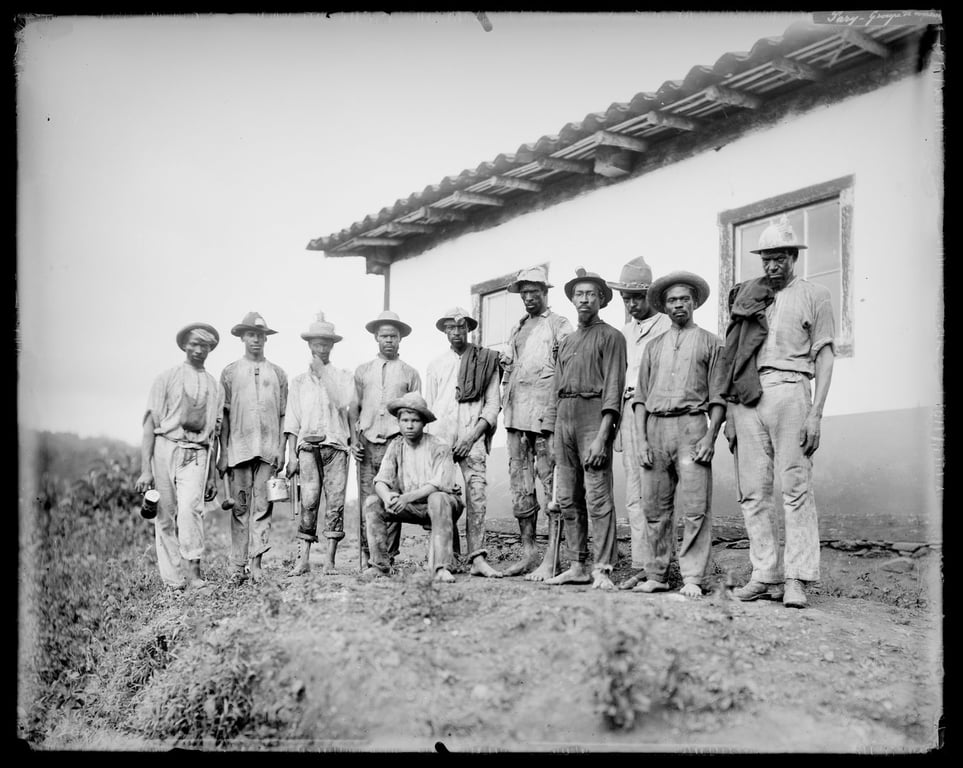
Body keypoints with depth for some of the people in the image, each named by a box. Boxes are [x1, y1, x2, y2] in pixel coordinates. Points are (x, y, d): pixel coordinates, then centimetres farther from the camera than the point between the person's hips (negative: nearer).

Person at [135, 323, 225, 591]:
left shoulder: (215, 387, 14)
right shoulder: (166, 378, 4)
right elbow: (150, 423, 0)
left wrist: (212, 475, 15)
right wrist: (145, 469, -7)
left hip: (196, 453, 1)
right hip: (165, 448, -1)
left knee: (190, 507, -20)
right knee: (165, 516, -1)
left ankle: (194, 569, -13)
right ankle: (172, 579, 7)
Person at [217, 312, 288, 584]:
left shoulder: (277, 373, 12)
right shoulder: (230, 372, 10)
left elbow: (283, 415, 11)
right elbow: (224, 416, 8)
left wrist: (281, 449, 1)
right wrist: (223, 453, 2)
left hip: (269, 448, 0)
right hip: (239, 447, 0)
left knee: (262, 506, -5)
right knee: (240, 507, 0)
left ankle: (256, 563, -6)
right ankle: (239, 565, 3)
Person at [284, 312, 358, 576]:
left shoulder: (344, 377, 11)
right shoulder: (298, 381, 16)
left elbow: (344, 404, -8)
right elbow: (292, 420, 13)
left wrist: (322, 373, -7)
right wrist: (292, 455, 4)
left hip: (336, 443, 0)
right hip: (308, 445, 0)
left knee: (335, 502, -4)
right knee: (309, 502, -11)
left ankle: (330, 561, -1)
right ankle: (303, 559, -9)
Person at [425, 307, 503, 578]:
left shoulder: (486, 360, 11)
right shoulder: (436, 365, 19)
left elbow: (493, 404, 6)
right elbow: (428, 407, 17)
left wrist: (471, 436, -5)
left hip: (473, 436, -2)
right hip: (441, 437, 2)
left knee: (477, 494, -12)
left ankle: (477, 558, -17)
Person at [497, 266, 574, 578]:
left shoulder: (560, 326, 2)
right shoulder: (517, 329, 21)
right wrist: (504, 404, 14)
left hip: (546, 415, -7)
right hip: (516, 417, 7)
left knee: (551, 485, -7)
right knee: (520, 485, 8)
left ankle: (550, 560, -7)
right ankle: (528, 552, 15)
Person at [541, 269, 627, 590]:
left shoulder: (611, 337, 1)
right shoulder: (566, 341, 22)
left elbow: (613, 387, -8)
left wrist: (602, 435, -17)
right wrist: (551, 432, 14)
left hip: (594, 415, -7)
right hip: (563, 418, 7)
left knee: (597, 496, -11)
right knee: (568, 498, 6)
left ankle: (603, 569, -11)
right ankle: (579, 566, 13)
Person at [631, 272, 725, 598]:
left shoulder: (710, 342, 10)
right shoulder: (654, 347, 19)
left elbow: (718, 396, 4)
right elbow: (640, 396, 14)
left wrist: (711, 436, -9)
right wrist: (641, 439, 2)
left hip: (691, 425, -3)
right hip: (655, 427, 3)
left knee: (695, 507, -9)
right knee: (654, 508, 3)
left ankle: (692, 578, -5)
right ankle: (655, 575, 10)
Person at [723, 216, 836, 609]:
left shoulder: (814, 296, 10)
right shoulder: (747, 297, 19)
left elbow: (824, 357, 4)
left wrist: (815, 413, -7)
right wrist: (730, 413, 9)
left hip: (789, 389, -4)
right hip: (747, 396, 4)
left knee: (796, 488, -8)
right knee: (752, 492, 0)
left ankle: (796, 579, -7)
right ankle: (765, 575, 4)